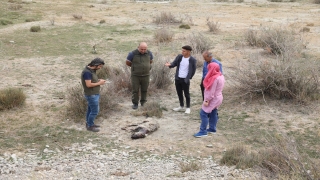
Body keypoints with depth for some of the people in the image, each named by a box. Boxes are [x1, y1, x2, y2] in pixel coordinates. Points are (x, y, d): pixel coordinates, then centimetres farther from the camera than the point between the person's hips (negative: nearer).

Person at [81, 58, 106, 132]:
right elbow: (88, 84, -26)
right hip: (91, 95, -10)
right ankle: (90, 126, 10)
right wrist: (99, 83, -17)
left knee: (90, 109, 19)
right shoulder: (87, 72, -24)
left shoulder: (91, 70, 6)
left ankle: (89, 123, 31)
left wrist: (98, 80, 1)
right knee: (95, 111, -3)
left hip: (94, 94, 10)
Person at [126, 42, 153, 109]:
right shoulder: (133, 54, -15)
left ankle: (143, 102, 29)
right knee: (135, 90, 3)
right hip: (135, 76, -2)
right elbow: (127, 63, 0)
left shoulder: (149, 53, -5)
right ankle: (135, 103, 17)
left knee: (144, 90, 12)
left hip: (145, 75, 2)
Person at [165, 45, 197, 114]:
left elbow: (193, 70, -1)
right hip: (177, 78, 5)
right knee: (179, 93, 15)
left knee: (186, 94, 4)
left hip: (185, 80, -5)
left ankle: (188, 108, 16)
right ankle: (181, 107, 29)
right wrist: (170, 65, -25)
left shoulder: (192, 60, -10)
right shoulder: (179, 57, 0)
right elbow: (174, 63, -3)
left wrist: (189, 78, -1)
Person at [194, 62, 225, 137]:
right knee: (213, 113, 18)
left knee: (203, 113, -8)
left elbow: (211, 91, -24)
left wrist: (207, 100, -20)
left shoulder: (215, 78, -23)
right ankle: (212, 129, 27)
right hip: (217, 98, 10)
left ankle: (203, 131, -6)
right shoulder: (221, 76, 6)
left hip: (213, 99, -10)